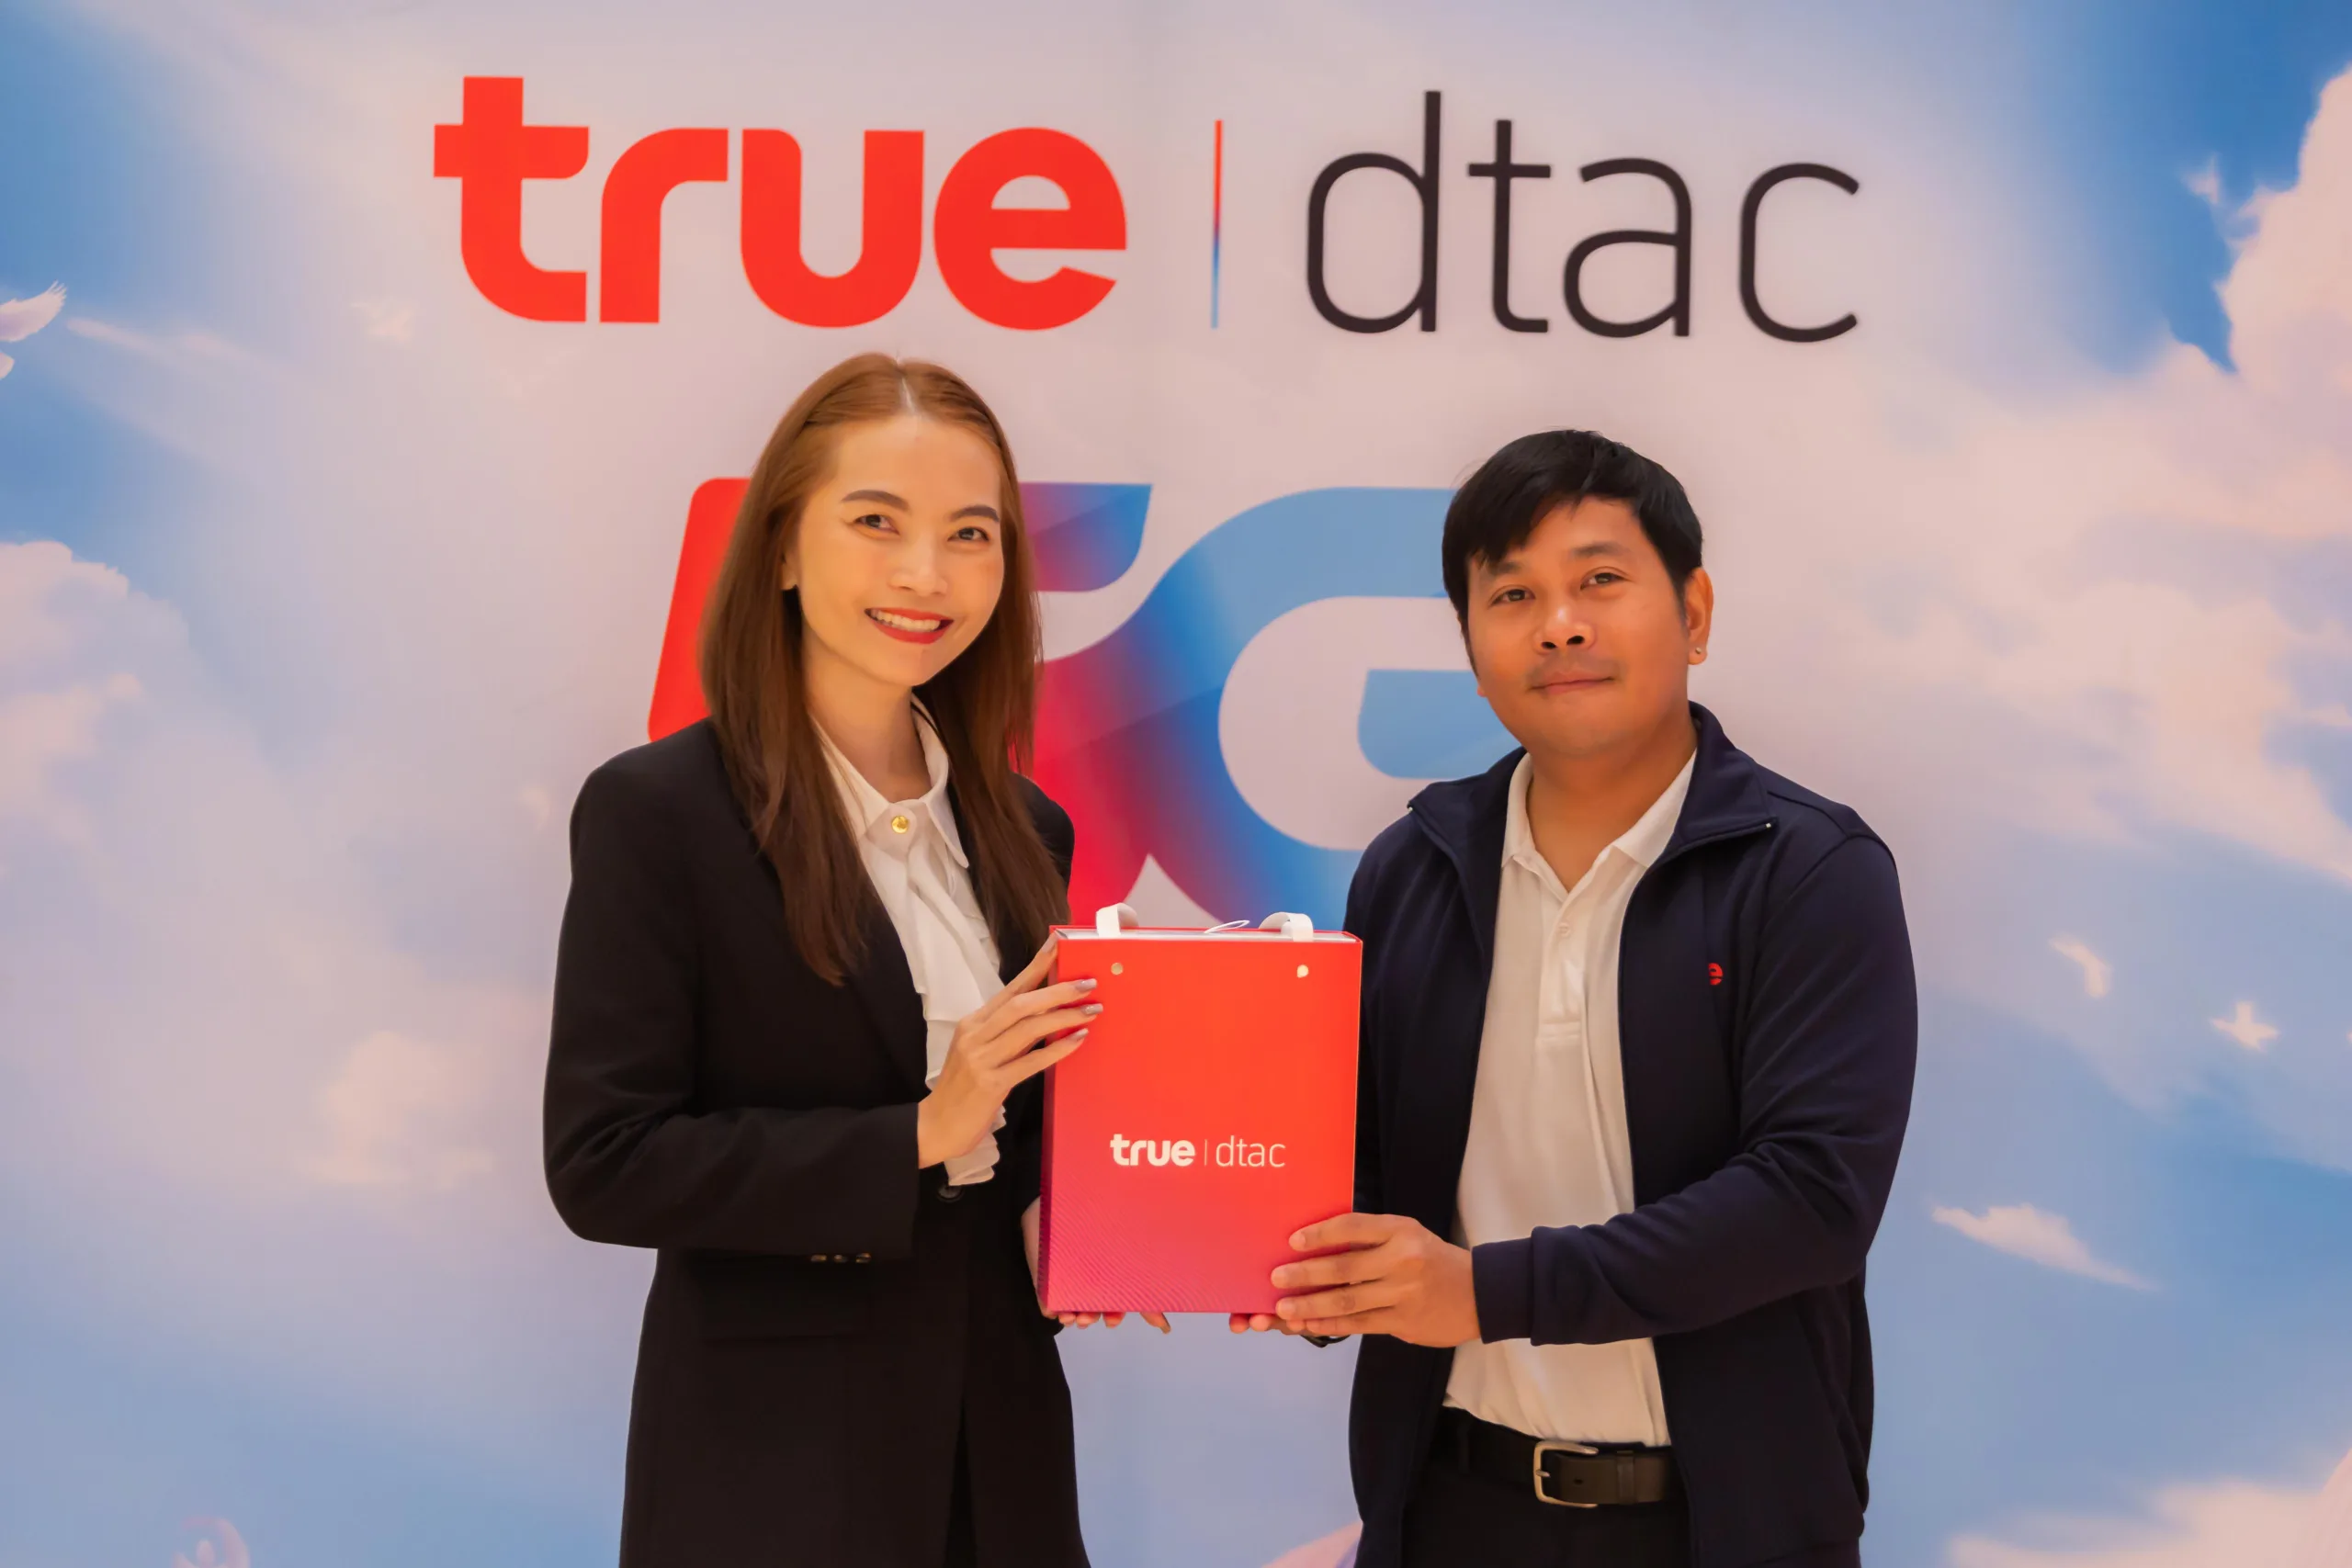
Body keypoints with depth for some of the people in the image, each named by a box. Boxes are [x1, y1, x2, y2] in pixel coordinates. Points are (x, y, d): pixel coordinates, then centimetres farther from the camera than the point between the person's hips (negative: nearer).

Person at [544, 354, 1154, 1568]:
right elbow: (602, 1165, -16)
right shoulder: (657, 812, -11)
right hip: (772, 1469, -5)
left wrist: (1050, 1222, -6)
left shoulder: (1025, 832, 7)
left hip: (998, 1444, 6)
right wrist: (917, 1137, -20)